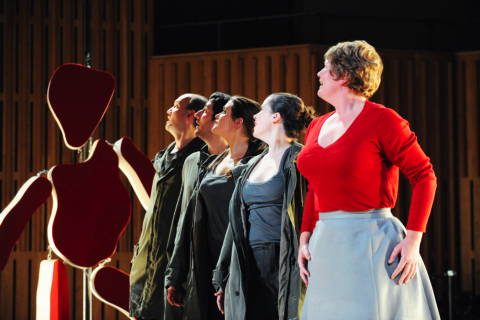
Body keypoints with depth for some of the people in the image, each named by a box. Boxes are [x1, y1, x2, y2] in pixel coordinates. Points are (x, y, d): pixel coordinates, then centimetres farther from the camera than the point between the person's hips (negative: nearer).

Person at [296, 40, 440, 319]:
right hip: (327, 244, 7)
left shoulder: (382, 120, -9)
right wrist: (305, 238, 10)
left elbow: (424, 176, -9)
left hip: (371, 242, -7)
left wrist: (413, 240, -15)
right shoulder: (317, 126, 13)